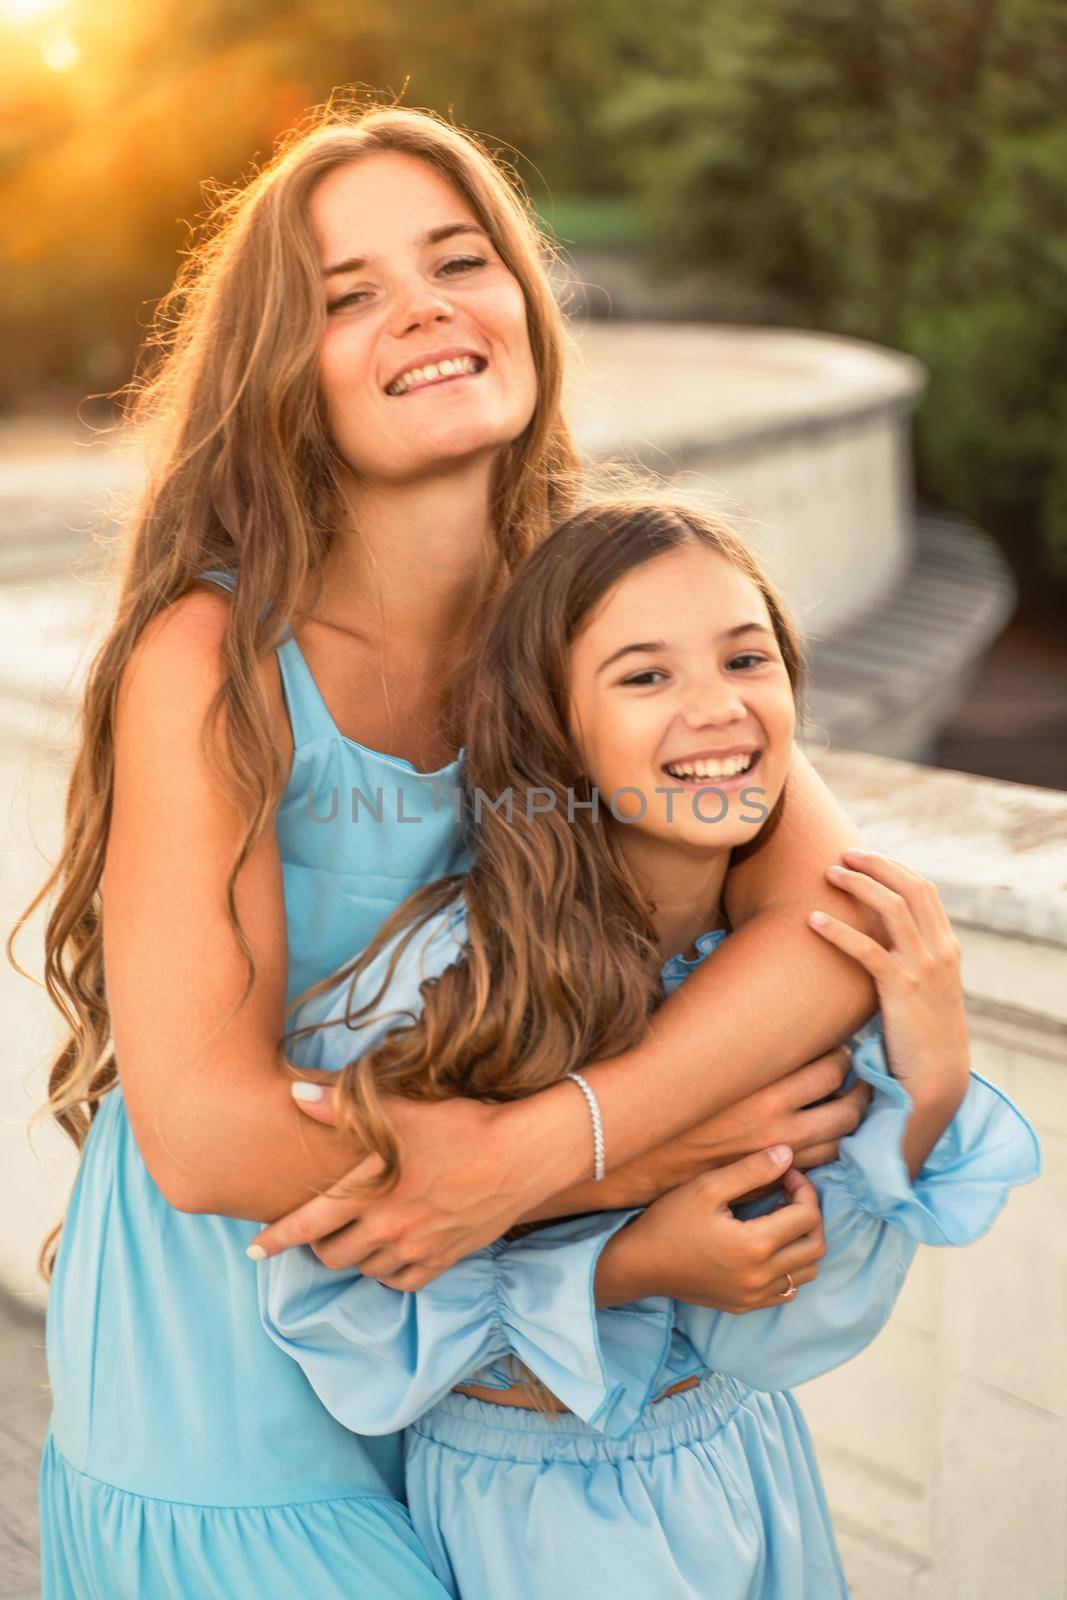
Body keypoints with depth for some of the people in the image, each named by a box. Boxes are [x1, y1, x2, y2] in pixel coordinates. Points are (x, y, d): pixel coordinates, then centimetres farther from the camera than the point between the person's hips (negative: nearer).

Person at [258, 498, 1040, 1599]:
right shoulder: (450, 973, -27)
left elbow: (772, 1335, -15)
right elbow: (329, 1306, -18)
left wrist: (928, 1086, -26)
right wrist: (616, 1271, -26)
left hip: (748, 1459, 4)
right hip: (527, 1509, -4)